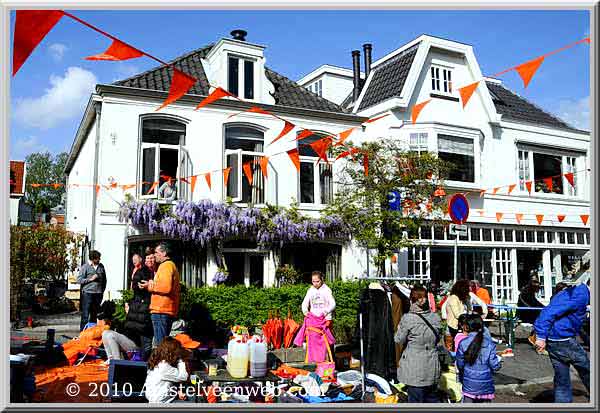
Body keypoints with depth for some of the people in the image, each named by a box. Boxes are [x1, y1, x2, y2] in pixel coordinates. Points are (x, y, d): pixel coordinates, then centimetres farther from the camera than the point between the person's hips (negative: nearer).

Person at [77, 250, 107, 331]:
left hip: (98, 294, 4)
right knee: (85, 315, -4)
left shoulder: (101, 266, 11)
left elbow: (104, 280, 20)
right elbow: (79, 280, -4)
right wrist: (90, 279, -13)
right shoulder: (85, 267, -2)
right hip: (87, 293, -4)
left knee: (95, 314, 9)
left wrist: (103, 290, 14)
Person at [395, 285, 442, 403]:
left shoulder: (407, 318, -16)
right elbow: (437, 338, 12)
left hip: (414, 369, -4)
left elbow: (399, 340, -6)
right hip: (432, 368, 5)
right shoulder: (436, 318, -2)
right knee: (432, 398, 19)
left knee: (415, 399, 5)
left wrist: (400, 328, 11)